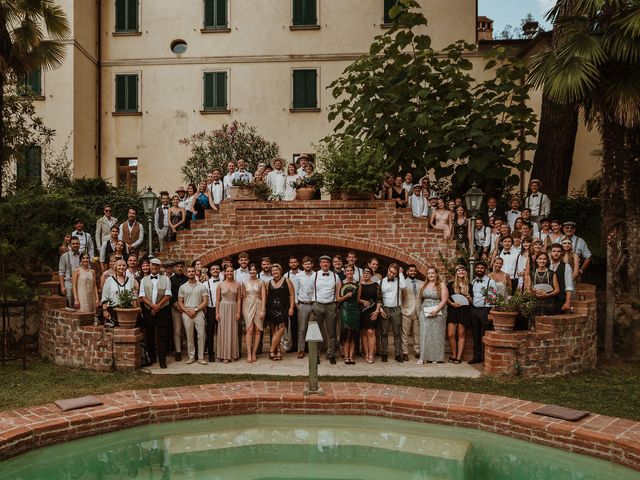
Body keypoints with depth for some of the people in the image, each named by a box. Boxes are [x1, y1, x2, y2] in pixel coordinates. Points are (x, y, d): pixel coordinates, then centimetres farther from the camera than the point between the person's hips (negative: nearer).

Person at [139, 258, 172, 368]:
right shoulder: (144, 280, 11)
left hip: (162, 310, -2)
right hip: (148, 310, 2)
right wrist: (152, 305, -12)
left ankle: (162, 360, 0)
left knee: (162, 335, -3)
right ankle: (151, 358, 19)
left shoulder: (165, 279, 7)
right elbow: (142, 296, 2)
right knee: (148, 335, 6)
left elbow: (168, 295, -1)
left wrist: (158, 306, -12)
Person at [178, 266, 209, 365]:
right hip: (187, 313, 1)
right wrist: (187, 311, -8)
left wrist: (195, 310, -9)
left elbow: (205, 301, 1)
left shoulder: (202, 286, 6)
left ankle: (201, 357, 1)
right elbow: (180, 302, 8)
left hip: (199, 312, -1)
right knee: (189, 335, 4)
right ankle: (191, 357, 12)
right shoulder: (182, 287, 9)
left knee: (201, 335, -5)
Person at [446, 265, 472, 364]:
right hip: (452, 311, 0)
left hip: (464, 311, 0)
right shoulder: (451, 284, 7)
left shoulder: (469, 286, 10)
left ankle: (459, 357, 4)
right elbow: (446, 297, 5)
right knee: (450, 334, -7)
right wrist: (452, 303, -11)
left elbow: (471, 301, 9)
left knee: (461, 334, 0)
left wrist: (467, 295, -9)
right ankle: (453, 355, 9)